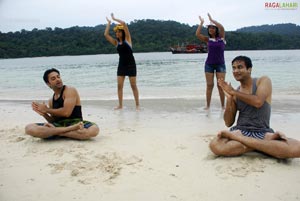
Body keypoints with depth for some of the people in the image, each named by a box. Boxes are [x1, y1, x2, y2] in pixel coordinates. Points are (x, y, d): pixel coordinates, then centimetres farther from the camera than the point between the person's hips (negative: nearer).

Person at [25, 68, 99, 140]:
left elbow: (66, 112, -15)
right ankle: (71, 130, -22)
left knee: (94, 130, -37)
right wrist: (44, 114, -2)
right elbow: (53, 120, 18)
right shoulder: (51, 101, 18)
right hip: (58, 125, 5)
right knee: (29, 128, -22)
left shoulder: (70, 90, -1)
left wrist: (47, 110, -3)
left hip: (74, 123, -4)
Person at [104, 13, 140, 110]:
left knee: (133, 85, 0)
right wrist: (109, 23, 12)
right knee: (119, 85, 1)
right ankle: (120, 105, 8)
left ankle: (137, 104, 8)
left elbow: (124, 24, -11)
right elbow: (106, 35, 4)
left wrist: (114, 18, 1)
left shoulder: (127, 39, -2)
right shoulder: (116, 42, 10)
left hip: (130, 64, -5)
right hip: (121, 65, 5)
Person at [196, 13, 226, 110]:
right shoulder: (208, 39, 5)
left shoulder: (221, 38, 1)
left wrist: (212, 20, -10)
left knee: (221, 85, -4)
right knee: (209, 85, 0)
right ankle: (208, 105, 5)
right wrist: (201, 23, -4)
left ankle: (223, 105, 4)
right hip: (209, 64, 1)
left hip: (220, 64, -1)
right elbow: (197, 34, -8)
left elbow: (222, 28, -17)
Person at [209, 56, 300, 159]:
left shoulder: (264, 81, 4)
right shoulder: (234, 93, 10)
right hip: (240, 131, 2)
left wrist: (233, 92, -9)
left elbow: (258, 102, -18)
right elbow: (228, 123, 6)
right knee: (215, 146, -31)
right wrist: (229, 99, -7)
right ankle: (265, 141, -19)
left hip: (262, 133, -1)